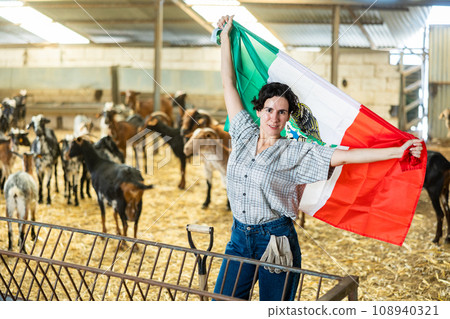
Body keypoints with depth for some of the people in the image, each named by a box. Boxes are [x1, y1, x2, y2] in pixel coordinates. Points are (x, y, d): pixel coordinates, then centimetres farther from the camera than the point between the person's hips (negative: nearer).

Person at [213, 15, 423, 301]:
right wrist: (225, 36, 13)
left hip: (275, 238, -3)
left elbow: (344, 156, -14)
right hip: (240, 236, 4)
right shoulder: (245, 135, 2)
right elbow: (229, 84, 8)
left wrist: (397, 151, -22)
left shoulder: (295, 152, -7)